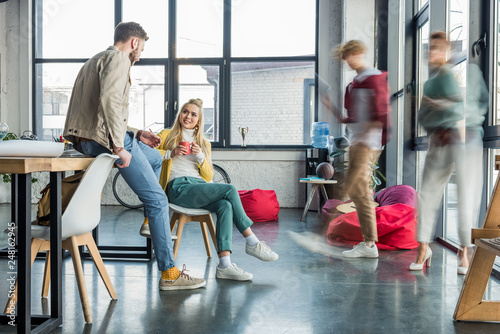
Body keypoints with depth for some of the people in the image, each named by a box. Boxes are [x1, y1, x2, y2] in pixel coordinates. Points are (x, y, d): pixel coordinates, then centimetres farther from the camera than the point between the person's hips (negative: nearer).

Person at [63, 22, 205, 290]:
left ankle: (151, 224, 34)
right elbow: (109, 99, -24)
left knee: (155, 158, 29)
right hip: (103, 138, -10)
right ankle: (169, 273, -4)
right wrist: (119, 147, -25)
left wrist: (136, 135, 21)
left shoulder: (96, 60, 27)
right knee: (158, 200, -6)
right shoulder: (117, 58, -5)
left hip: (86, 138, 10)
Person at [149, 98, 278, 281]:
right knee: (230, 189, -26)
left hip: (200, 187, 4)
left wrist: (200, 157, -1)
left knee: (225, 206, -32)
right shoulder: (167, 135, 19)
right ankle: (252, 243, -17)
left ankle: (224, 265, -38)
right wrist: (171, 153, -8)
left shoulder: (204, 143, 27)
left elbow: (209, 176, 17)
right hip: (179, 188, -4)